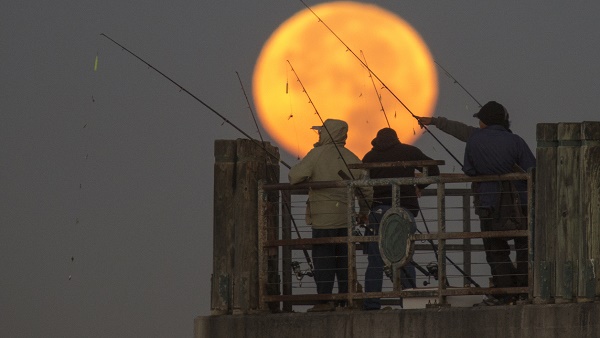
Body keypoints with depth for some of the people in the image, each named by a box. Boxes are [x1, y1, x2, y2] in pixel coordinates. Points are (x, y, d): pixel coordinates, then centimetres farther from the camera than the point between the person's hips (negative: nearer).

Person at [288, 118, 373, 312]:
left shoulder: (317, 154, -8)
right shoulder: (352, 159, 9)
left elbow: (294, 176, -16)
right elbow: (367, 189, 13)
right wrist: (364, 212, 28)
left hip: (324, 218, -5)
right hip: (346, 218, 5)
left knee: (323, 260, -3)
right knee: (344, 260, 10)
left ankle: (324, 299, -7)